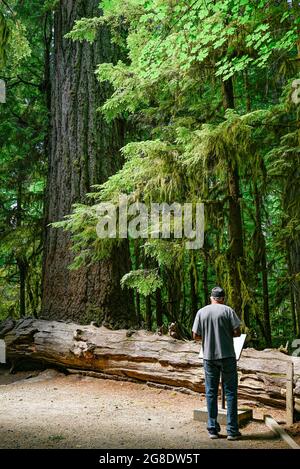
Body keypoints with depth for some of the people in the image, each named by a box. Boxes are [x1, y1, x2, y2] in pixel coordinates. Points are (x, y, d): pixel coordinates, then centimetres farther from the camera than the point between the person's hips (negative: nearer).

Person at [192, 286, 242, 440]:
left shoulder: (201, 312, 2)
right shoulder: (227, 310, -5)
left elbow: (195, 336, 2)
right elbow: (237, 332, -8)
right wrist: (227, 334, 11)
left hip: (209, 357, 2)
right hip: (227, 356, -2)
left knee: (211, 393, 11)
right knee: (230, 392, 6)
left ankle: (212, 429, 15)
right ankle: (232, 430, 7)